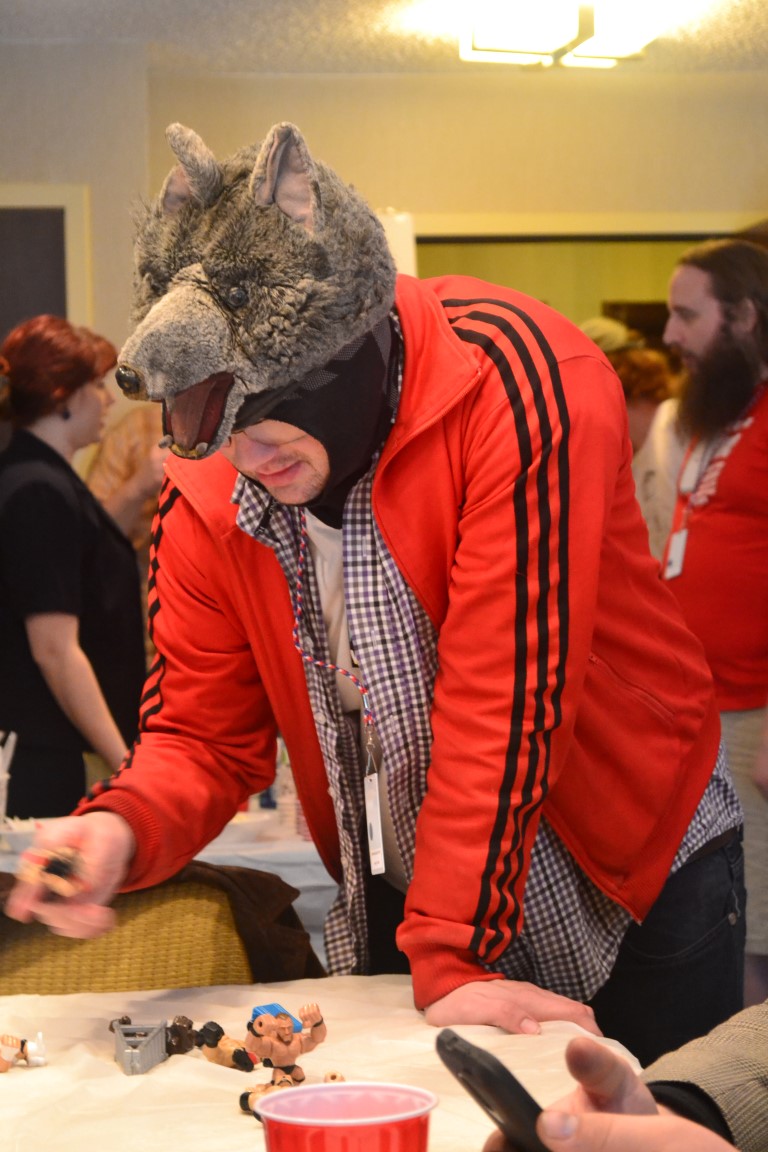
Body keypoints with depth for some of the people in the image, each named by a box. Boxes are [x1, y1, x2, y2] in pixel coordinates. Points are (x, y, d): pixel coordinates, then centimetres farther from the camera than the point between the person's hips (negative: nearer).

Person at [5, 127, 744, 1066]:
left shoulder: (519, 383, -27)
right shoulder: (207, 495, -10)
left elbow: (505, 691, -30)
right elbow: (206, 731, -2)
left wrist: (455, 956, -29)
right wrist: (124, 829, -26)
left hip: (634, 884, -3)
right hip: (401, 905, 4)